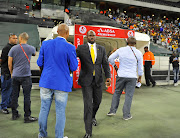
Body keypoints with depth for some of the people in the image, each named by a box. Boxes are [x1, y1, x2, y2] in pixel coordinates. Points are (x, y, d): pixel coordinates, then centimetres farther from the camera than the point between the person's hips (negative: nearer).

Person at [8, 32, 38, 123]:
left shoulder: (13, 48, 2)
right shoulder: (31, 48, -1)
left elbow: (9, 63, 3)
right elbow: (34, 54, 23)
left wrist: (11, 73, 17)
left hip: (15, 75, 3)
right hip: (26, 75, -3)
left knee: (14, 95, 11)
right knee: (27, 96, 0)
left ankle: (14, 114, 22)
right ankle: (27, 117, 5)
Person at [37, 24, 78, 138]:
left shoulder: (45, 44, 0)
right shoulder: (70, 47, -12)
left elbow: (40, 63, 5)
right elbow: (74, 67, -6)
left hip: (46, 81, 4)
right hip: (62, 83, -4)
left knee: (44, 109, 16)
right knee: (60, 111, 9)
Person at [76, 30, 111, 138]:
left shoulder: (101, 49, 5)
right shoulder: (81, 48, -3)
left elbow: (105, 64, 2)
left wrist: (108, 77, -9)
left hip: (98, 80, 4)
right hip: (86, 80, -3)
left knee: (97, 101, 17)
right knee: (88, 104, -7)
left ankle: (92, 116, 50)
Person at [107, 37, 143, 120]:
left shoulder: (121, 50, -1)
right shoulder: (139, 53, -1)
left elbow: (110, 58, 4)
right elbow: (140, 67, 4)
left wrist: (115, 66, 17)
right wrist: (140, 77, 16)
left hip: (121, 75, 1)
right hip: (132, 77, -1)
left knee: (117, 92, 15)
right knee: (129, 95, 5)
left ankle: (113, 110, 19)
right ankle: (126, 115, 12)